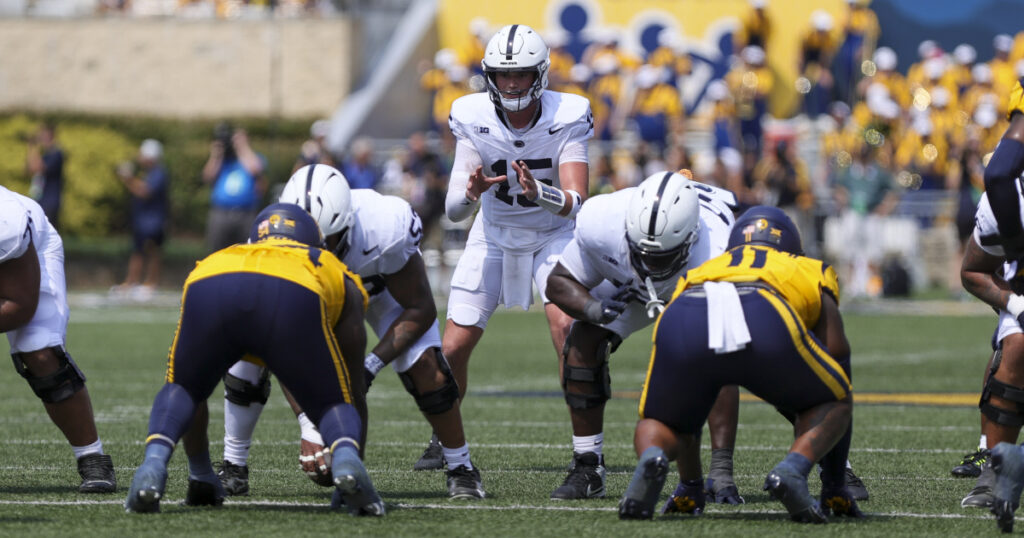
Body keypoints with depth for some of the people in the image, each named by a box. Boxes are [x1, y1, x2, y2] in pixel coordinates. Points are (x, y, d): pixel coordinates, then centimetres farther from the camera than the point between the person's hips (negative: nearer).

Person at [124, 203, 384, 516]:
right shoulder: (341, 280, 42)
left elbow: (193, 391, 51)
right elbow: (352, 391, 42)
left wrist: (200, 476, 59)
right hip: (293, 297, -2)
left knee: (180, 391, 29)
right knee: (333, 405, 20)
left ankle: (153, 465, 0)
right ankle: (346, 462, -13)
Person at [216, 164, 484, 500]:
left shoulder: (385, 230, -44)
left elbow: (419, 310, -28)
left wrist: (372, 365, -41)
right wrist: (308, 424, -42)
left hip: (385, 283, -2)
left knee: (424, 369, -21)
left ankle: (461, 469, 1)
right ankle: (233, 468, 3)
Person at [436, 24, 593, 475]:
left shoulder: (566, 118, -22)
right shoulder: (473, 119, -18)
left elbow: (575, 202, -28)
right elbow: (453, 210, -20)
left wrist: (540, 194, -49)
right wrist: (470, 192, -43)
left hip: (552, 234, -2)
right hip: (494, 235, 2)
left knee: (565, 325, -26)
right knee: (454, 345, -4)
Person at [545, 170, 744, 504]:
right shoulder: (602, 225, -40)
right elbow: (559, 282, -19)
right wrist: (591, 308, -45)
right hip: (627, 285, 2)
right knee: (582, 345, -16)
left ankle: (721, 473, -14)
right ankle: (587, 470, -4)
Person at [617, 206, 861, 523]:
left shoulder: (694, 276, 45)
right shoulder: (813, 274, 41)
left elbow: (685, 401, 48)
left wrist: (690, 486, 55)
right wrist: (835, 486, 49)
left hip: (683, 319, 2)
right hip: (766, 321, -2)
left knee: (658, 424, 27)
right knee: (834, 406, 25)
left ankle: (650, 460, -9)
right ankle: (793, 470, -6)